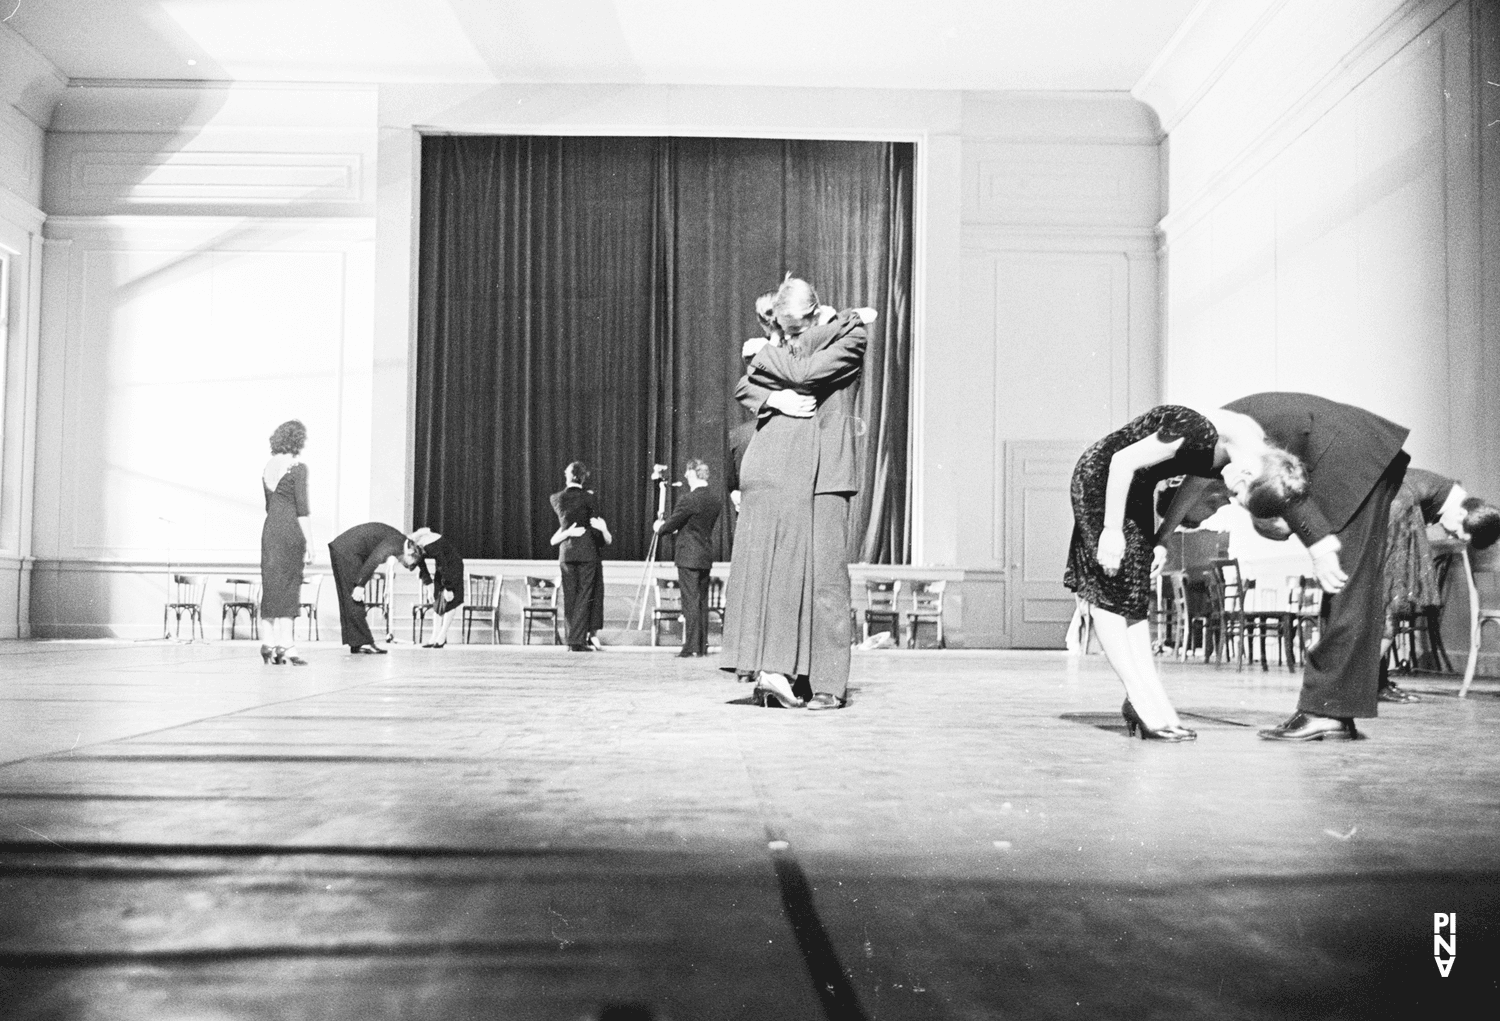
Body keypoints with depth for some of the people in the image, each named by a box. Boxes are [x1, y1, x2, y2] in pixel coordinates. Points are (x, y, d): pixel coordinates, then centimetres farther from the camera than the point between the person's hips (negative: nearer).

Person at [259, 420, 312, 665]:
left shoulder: (268, 466, 12)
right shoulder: (297, 468, -9)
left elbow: (268, 504, 16)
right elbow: (302, 508, -11)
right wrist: (308, 543, -8)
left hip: (269, 528, 7)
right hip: (290, 530, -7)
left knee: (270, 584, 9)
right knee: (288, 586, -3)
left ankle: (269, 643, 10)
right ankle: (285, 645, -4)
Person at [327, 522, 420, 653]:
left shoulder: (394, 538, 17)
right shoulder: (397, 541, -12)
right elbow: (374, 560, -25)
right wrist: (360, 585, -25)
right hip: (348, 551, -10)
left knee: (348, 600, 10)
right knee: (354, 600, -6)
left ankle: (356, 644, 14)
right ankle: (364, 643, -4)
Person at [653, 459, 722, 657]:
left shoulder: (689, 499, -16)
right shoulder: (714, 500, 8)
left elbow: (671, 525, -10)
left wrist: (659, 527, 14)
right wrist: (666, 526, 24)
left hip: (688, 557, -7)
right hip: (706, 557, 7)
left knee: (691, 602, -5)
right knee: (702, 601, 11)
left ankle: (692, 646, -4)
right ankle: (702, 646, 15)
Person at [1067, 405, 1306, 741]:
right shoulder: (1200, 432, -33)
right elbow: (1123, 462, -27)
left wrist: (1163, 538, 7)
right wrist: (1112, 530, -22)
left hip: (1135, 488, 8)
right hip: (1101, 476, -8)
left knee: (1135, 597, 6)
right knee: (1108, 593, -8)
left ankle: (1147, 701, 6)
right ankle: (1142, 702, -8)